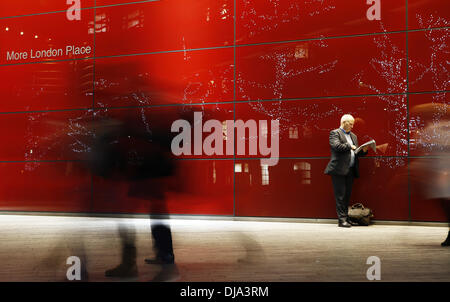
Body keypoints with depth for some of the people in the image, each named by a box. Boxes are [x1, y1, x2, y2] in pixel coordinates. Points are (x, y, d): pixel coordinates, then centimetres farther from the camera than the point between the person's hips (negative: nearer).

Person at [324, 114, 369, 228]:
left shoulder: (353, 136, 23)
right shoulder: (335, 133, 0)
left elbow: (356, 152, 21)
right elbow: (336, 146, -17)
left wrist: (363, 150, 2)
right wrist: (350, 146, -11)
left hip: (350, 170, 7)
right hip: (339, 170, -7)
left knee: (347, 195, 9)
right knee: (340, 195, -7)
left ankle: (346, 218, 15)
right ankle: (342, 219, -8)